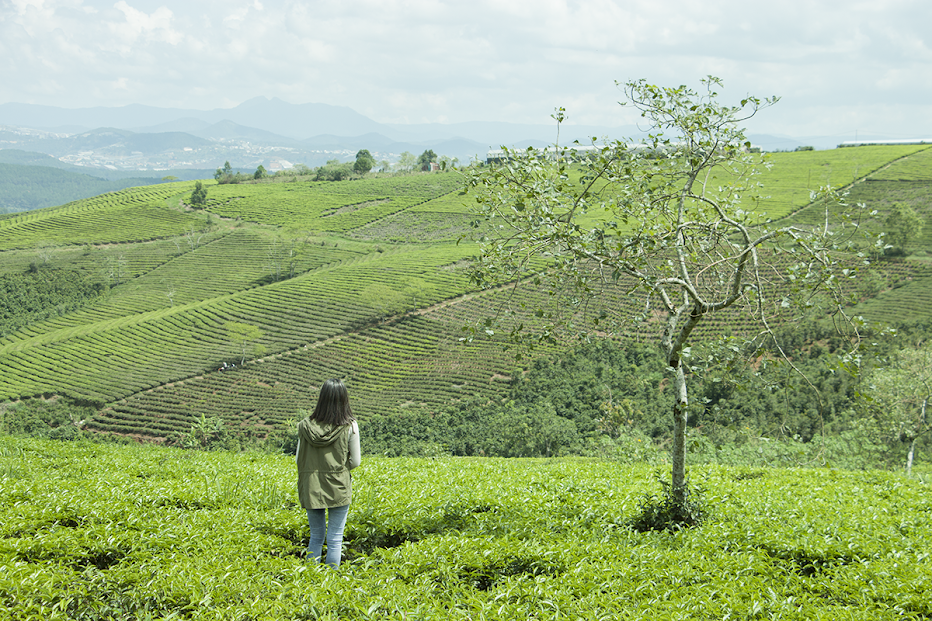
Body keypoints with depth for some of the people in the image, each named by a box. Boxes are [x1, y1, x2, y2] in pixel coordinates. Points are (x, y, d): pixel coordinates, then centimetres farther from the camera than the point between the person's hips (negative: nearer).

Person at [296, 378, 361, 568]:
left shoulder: (306, 425, -3)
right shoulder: (349, 426, -9)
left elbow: (299, 460, 3)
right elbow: (355, 462, -3)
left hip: (312, 488, 3)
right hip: (339, 488, -3)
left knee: (316, 536, 15)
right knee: (335, 539, 5)